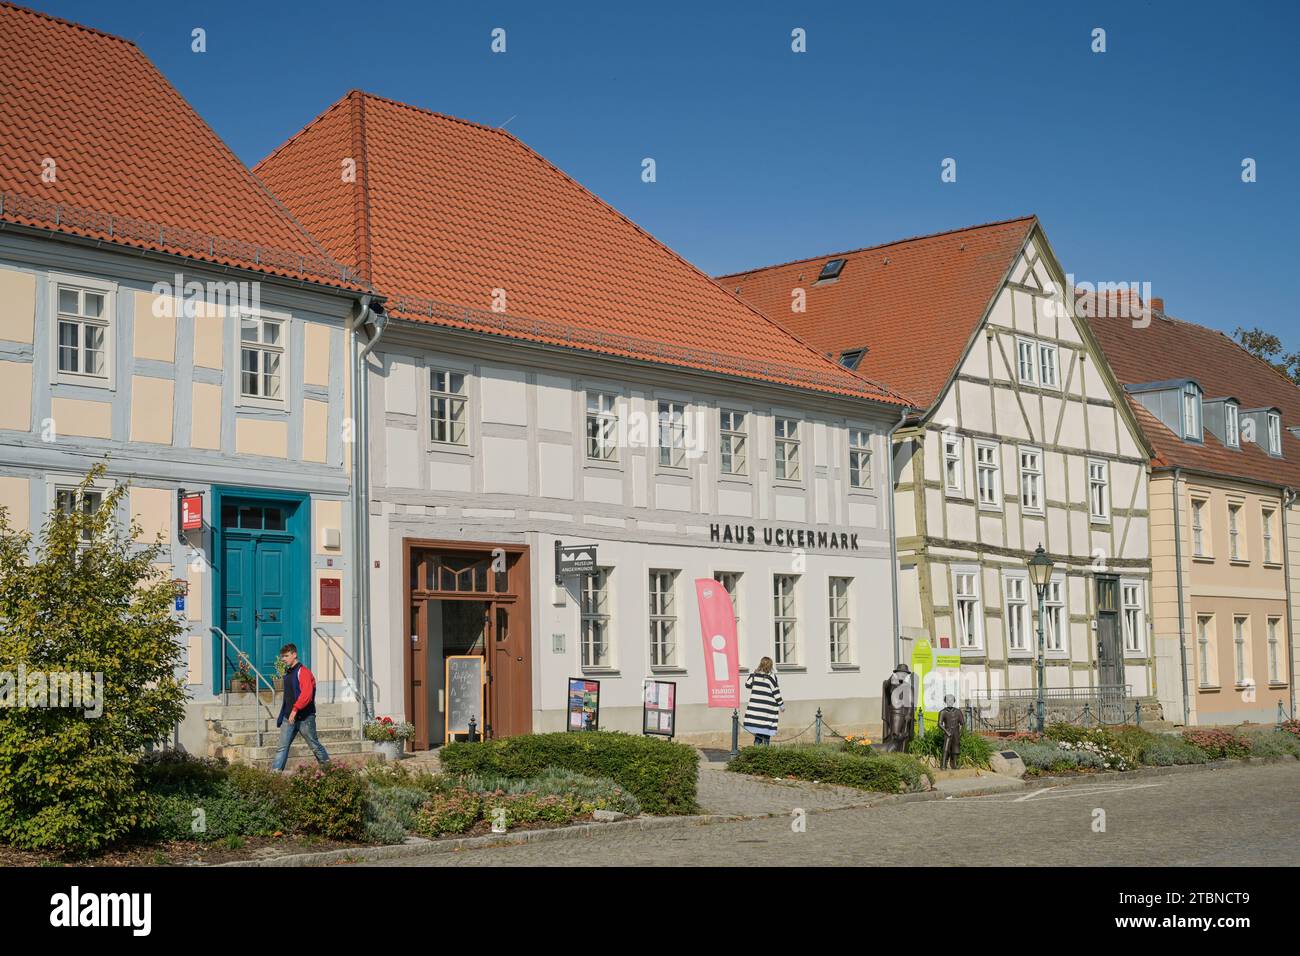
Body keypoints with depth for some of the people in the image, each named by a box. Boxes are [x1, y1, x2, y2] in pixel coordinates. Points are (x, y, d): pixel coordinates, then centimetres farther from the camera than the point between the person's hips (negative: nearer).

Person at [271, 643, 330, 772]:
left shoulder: (303, 672, -11)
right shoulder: (288, 673, 16)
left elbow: (306, 694, -24)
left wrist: (295, 709, -32)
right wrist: (281, 717, 19)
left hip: (304, 717, -7)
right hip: (288, 717, 7)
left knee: (315, 745, 5)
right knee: (282, 747, -3)